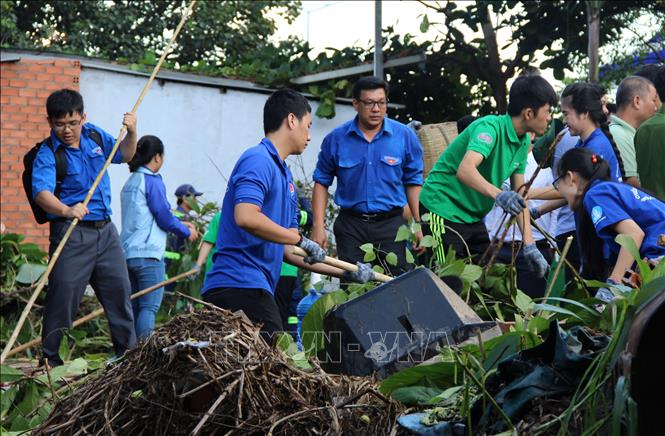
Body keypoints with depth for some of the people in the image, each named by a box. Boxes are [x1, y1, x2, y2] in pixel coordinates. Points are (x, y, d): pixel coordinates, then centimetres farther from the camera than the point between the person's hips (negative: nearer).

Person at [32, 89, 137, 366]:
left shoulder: (94, 135, 7)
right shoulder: (47, 155, -13)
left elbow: (125, 155, 22)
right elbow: (41, 192, -30)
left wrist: (131, 133, 2)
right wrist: (66, 210, -48)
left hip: (105, 230, 6)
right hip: (71, 234, -6)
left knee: (120, 291, 12)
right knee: (63, 296, -7)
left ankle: (128, 353, 25)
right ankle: (50, 360, 3)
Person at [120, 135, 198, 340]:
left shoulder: (130, 182, 17)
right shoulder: (152, 181, -9)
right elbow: (164, 218, -10)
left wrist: (179, 224, 26)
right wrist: (187, 232, 7)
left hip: (127, 252, 8)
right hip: (148, 254, -8)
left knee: (134, 307, 10)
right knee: (149, 308, -7)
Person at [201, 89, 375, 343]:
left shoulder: (284, 175, 23)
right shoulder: (258, 160, -7)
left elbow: (286, 249, 23)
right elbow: (246, 217, -24)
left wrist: (346, 273, 20)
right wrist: (300, 240, -16)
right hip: (241, 285, -10)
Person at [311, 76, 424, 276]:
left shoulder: (405, 136, -2)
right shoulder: (336, 139, -1)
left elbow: (413, 182, 5)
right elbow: (322, 183, 5)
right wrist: (318, 227, -2)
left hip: (391, 223, 0)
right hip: (351, 224, 0)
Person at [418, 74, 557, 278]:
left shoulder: (523, 142, 3)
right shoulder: (490, 127, -23)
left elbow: (519, 196, 4)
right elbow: (465, 170, -41)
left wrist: (530, 246, -5)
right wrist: (498, 195, -57)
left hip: (473, 216, 9)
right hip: (443, 210, -9)